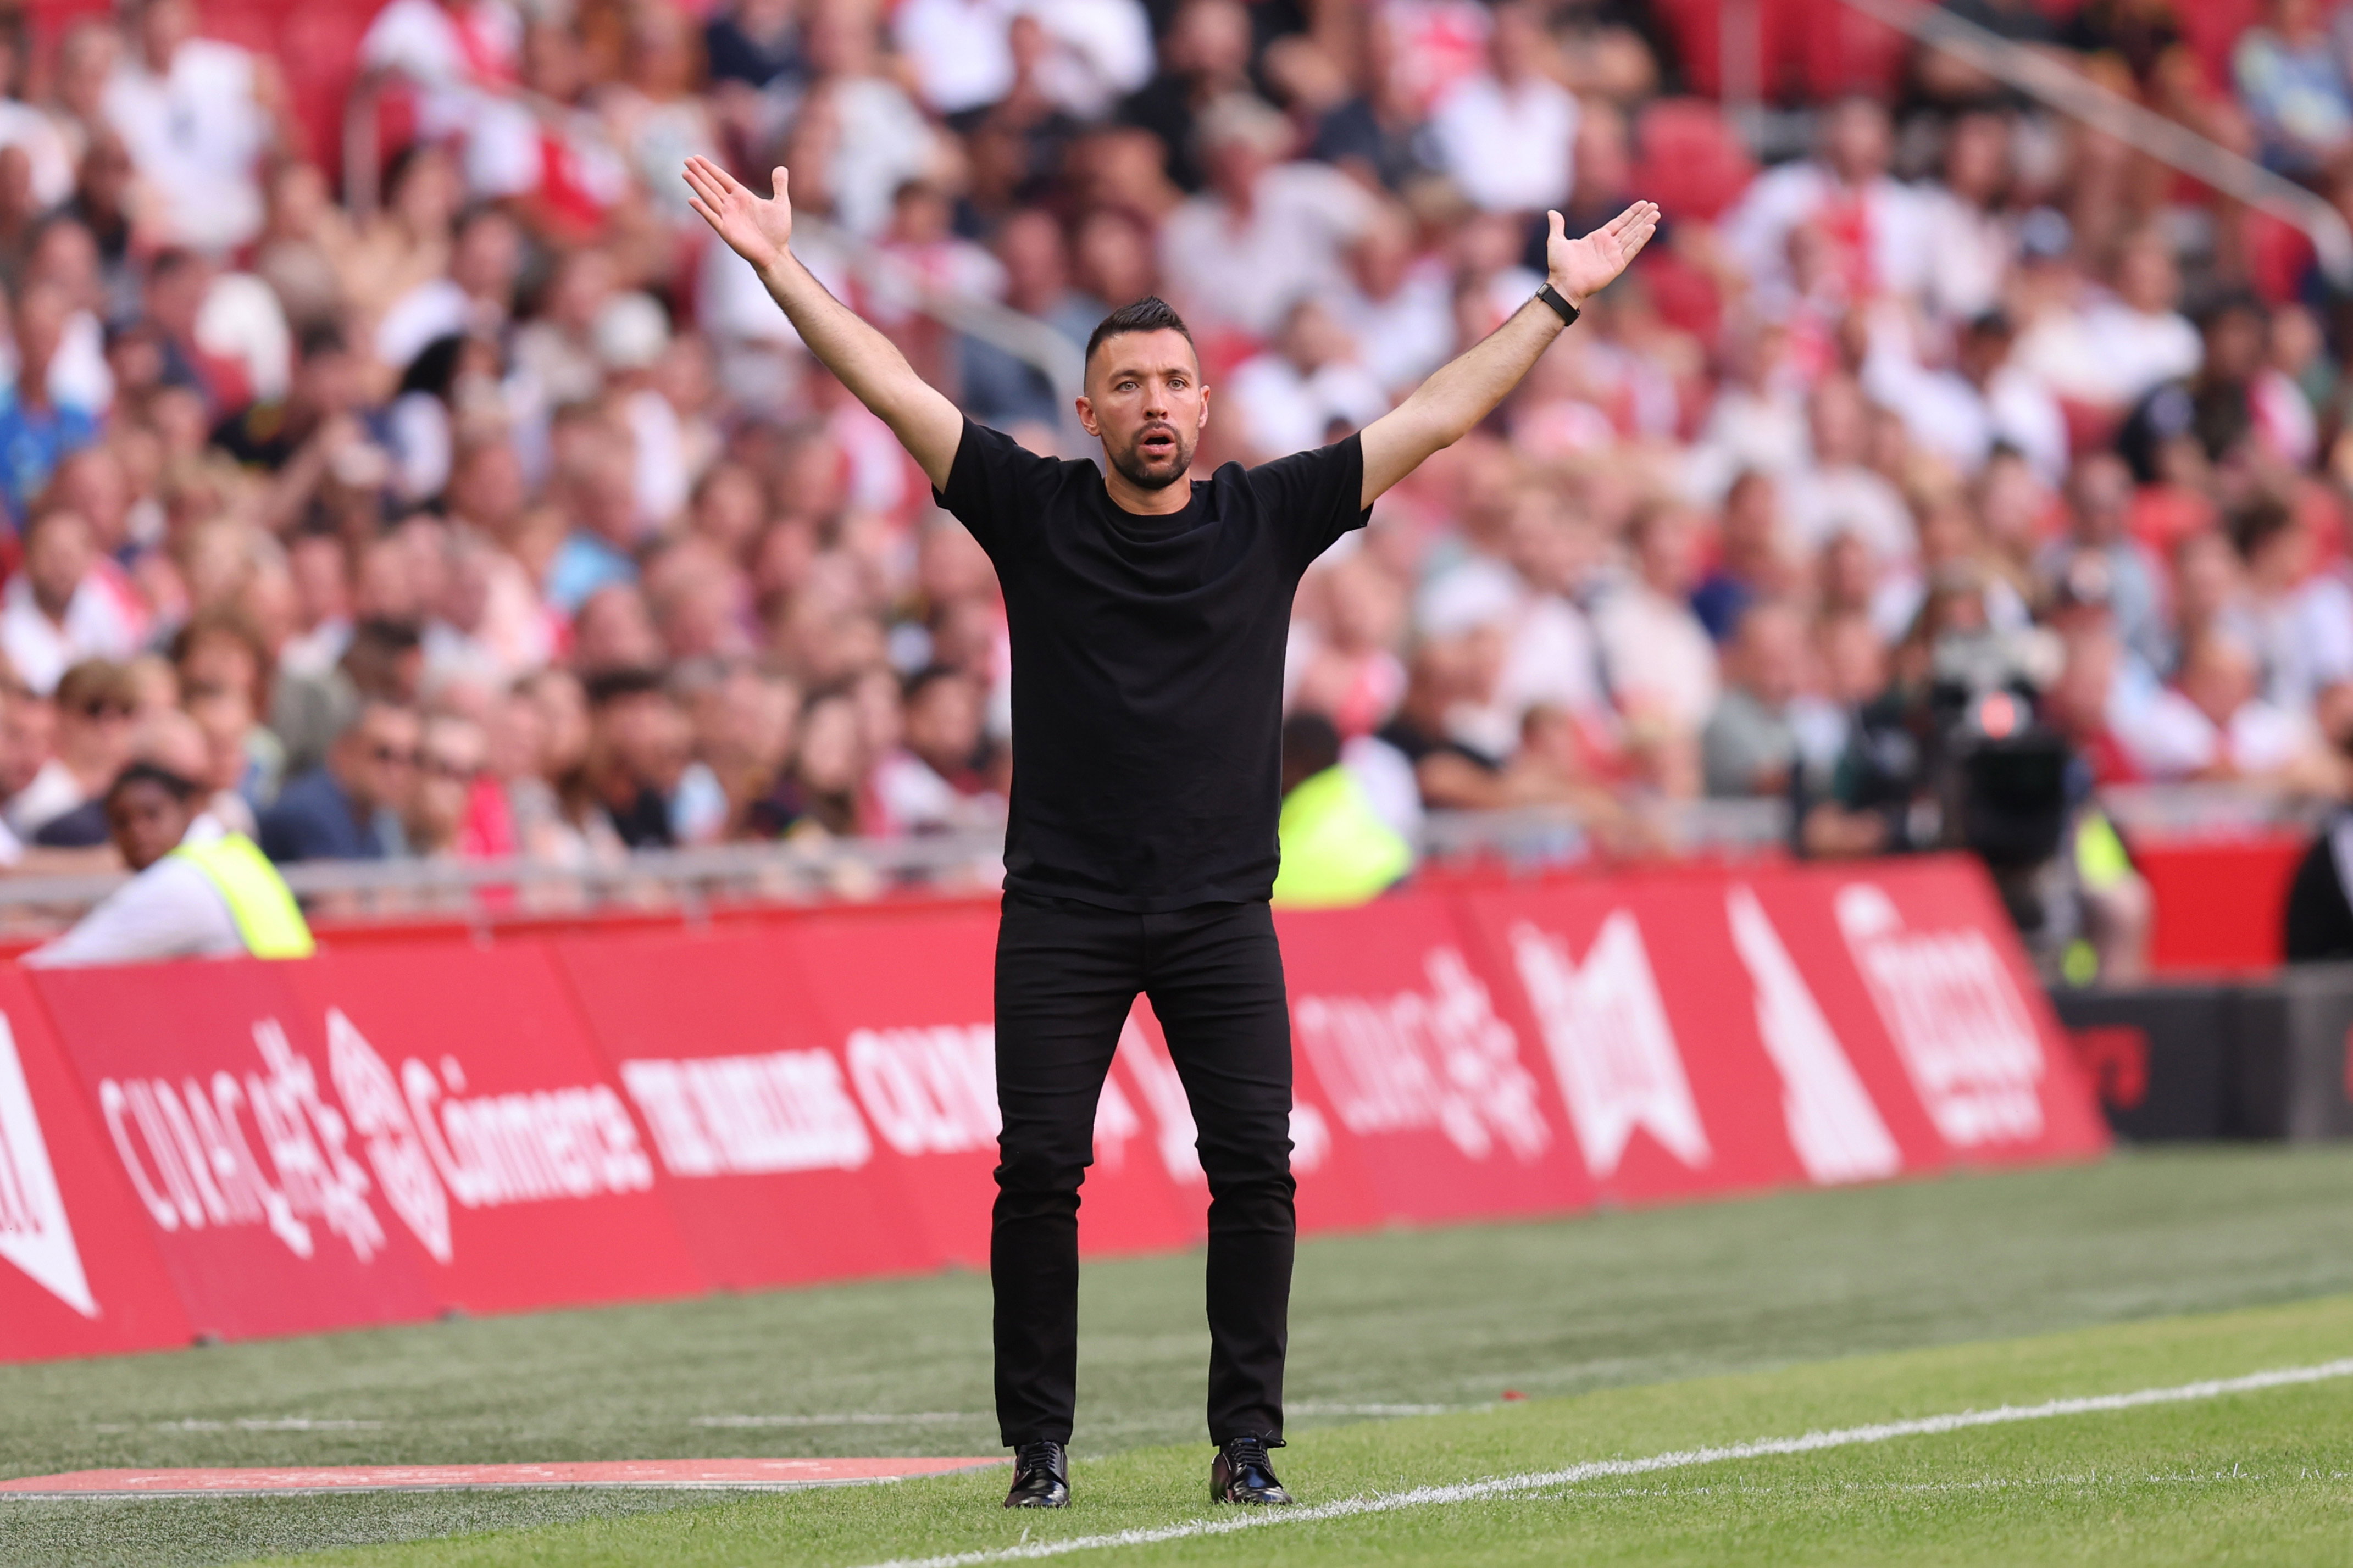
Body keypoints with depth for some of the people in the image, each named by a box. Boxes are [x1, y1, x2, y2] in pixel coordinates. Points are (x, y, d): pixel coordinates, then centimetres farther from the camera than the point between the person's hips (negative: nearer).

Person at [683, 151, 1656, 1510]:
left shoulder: (1268, 517, 4)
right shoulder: (1032, 510, 2)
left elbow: (1439, 417, 5)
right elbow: (895, 391, -1)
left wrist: (1561, 302, 4)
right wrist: (782, 267, -7)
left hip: (1222, 913, 1)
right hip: (1063, 914, -1)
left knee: (1255, 1166, -6)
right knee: (1040, 1172, -4)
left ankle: (1248, 1441, 1)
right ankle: (1039, 1445, 4)